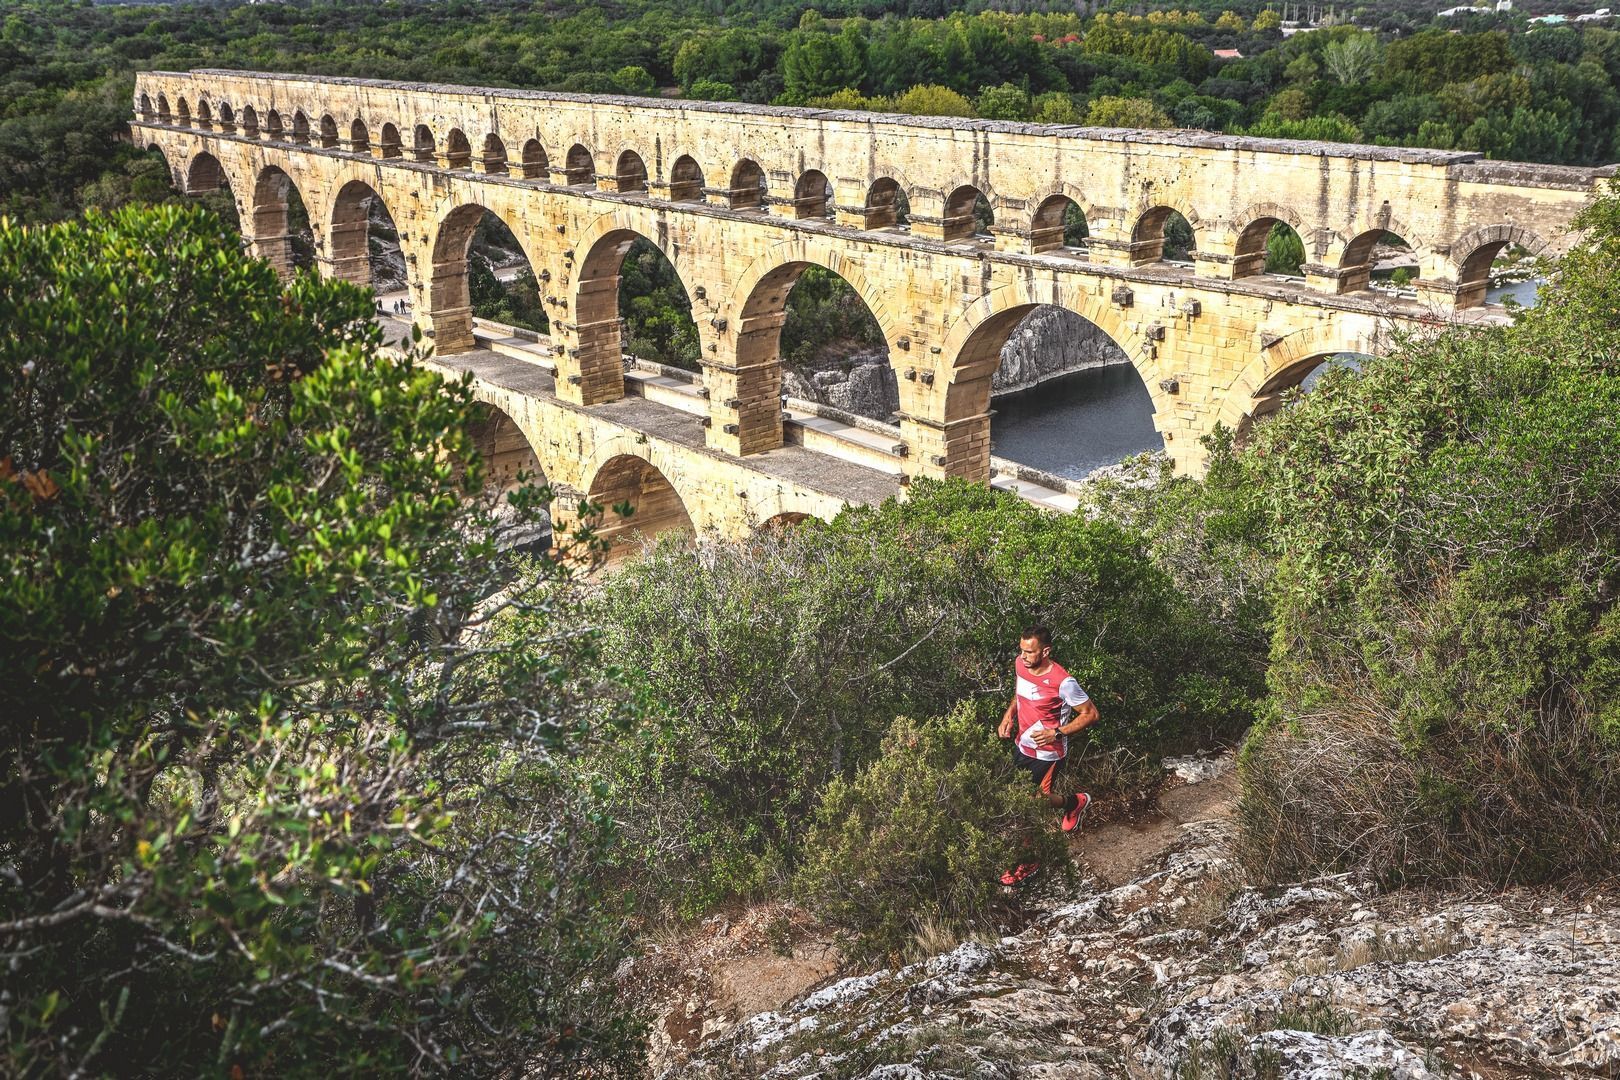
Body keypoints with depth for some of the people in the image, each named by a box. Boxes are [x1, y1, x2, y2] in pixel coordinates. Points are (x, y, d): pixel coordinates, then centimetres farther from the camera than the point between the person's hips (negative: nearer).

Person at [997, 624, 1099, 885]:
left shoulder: (1062, 682, -29)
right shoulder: (1020, 665, -8)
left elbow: (1090, 714, -19)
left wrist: (1057, 733, -26)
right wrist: (1008, 714, -2)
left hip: (1047, 754, -7)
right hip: (1022, 746, 7)